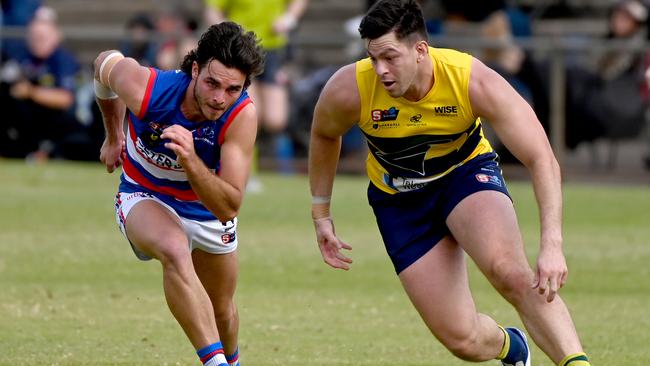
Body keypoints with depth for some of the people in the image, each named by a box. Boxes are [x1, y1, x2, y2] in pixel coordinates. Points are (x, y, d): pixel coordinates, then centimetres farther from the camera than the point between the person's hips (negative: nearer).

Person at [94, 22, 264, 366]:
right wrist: (113, 136, 8)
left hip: (209, 205, 2)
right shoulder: (144, 88, -33)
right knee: (176, 251, -37)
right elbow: (105, 63, -6)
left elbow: (228, 208, -35)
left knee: (221, 311, 18)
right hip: (144, 197, -2)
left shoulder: (242, 114, -32)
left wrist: (191, 162, -52)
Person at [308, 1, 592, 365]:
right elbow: (324, 135, 2)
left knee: (509, 271, -36)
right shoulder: (350, 90, -24)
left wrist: (552, 246, -39)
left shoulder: (474, 81, -29)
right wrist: (321, 215, 5)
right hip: (400, 198, 2)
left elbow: (543, 161, -28)